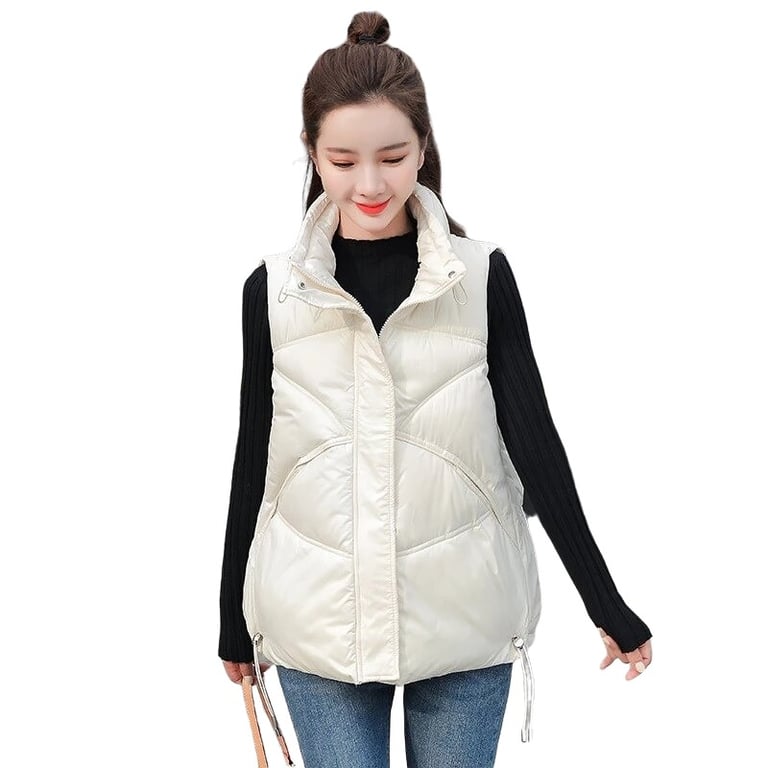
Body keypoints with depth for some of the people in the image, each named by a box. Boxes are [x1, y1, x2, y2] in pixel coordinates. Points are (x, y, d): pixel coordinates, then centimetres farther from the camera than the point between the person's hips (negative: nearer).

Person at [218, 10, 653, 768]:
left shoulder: (482, 275, -4)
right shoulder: (272, 289, -1)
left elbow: (534, 442, -1)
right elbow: (255, 460, 5)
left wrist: (605, 602, 0)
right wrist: (234, 619, 12)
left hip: (462, 621, 0)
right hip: (318, 624, 1)